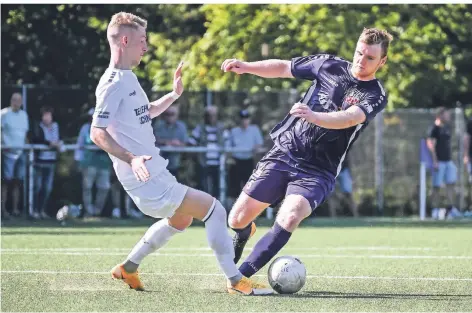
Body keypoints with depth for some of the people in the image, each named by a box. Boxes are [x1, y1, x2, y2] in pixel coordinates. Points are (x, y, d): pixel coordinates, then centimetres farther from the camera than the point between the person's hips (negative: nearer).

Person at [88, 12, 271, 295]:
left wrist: (174, 95, 18)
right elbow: (98, 133, -23)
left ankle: (128, 268, 33)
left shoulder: (128, 78, 13)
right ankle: (235, 281, -4)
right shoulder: (114, 83, -17)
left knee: (181, 219, 31)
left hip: (156, 174, 11)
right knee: (214, 209, -9)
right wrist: (131, 158, -35)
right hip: (147, 182, -11)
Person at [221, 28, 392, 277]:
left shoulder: (375, 96, -8)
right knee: (237, 220, 1)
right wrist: (246, 67, 0)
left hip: (316, 172, -3)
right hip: (284, 152, 3)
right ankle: (244, 234, 39)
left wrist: (313, 116, -45)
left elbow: (348, 119, -28)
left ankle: (241, 275, -22)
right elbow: (283, 68, 14)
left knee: (289, 218, -30)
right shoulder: (329, 65, 2)